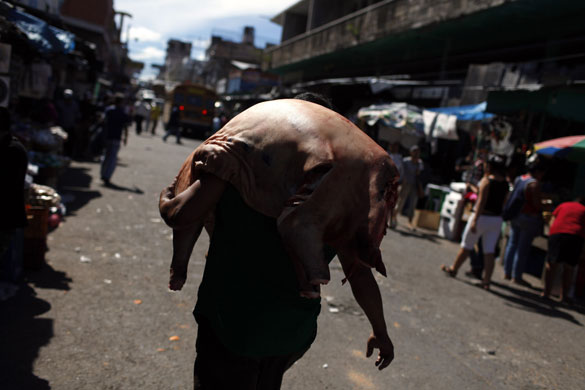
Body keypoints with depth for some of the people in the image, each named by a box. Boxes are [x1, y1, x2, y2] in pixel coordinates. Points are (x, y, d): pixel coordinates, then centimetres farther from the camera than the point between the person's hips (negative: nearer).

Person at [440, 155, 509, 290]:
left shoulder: (486, 180, -12)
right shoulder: (505, 184, 6)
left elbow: (481, 202, -18)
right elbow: (503, 204, 10)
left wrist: (474, 220, -19)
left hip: (482, 217, -5)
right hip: (497, 219, 5)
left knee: (466, 246, 10)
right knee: (489, 251, 5)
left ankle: (453, 269, 25)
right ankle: (486, 281, 5)